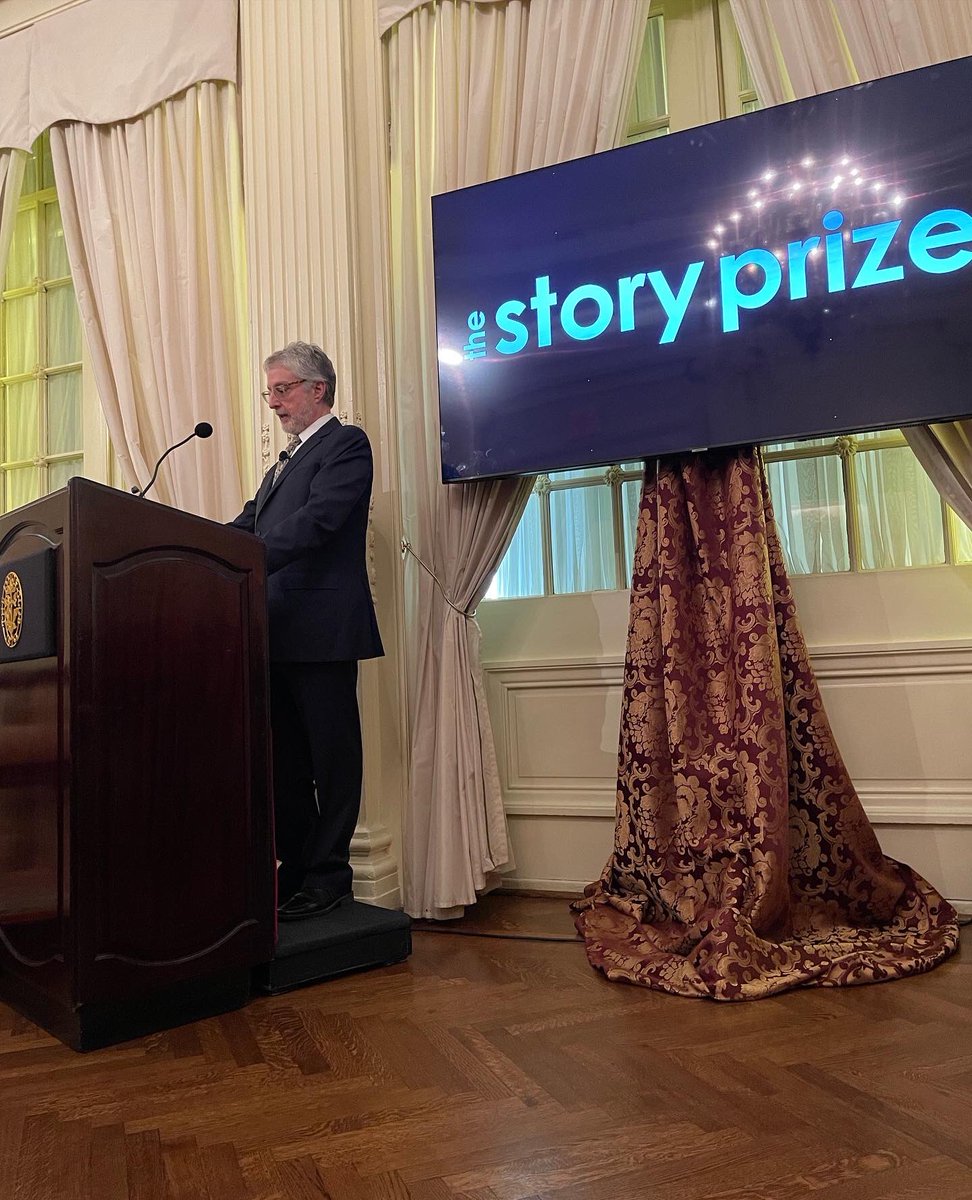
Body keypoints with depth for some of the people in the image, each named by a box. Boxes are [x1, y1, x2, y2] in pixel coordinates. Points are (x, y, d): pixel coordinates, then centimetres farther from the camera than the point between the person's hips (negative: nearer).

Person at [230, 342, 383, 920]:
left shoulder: (346, 443, -2)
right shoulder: (286, 461, 25)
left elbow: (316, 521, -17)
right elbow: (249, 525, 16)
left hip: (323, 631, -9)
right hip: (280, 634, 9)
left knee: (332, 758, 1)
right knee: (286, 759, 13)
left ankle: (328, 878, 10)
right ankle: (295, 869, 24)